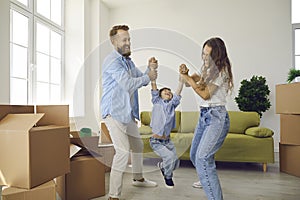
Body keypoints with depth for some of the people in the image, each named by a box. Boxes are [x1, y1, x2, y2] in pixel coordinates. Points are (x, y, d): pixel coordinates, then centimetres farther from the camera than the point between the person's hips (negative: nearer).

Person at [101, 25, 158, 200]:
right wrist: (148, 77, -11)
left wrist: (149, 69, -3)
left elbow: (142, 80, 15)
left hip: (128, 113, 10)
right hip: (114, 113, -10)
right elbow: (128, 84, -24)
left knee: (138, 145, 20)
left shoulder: (128, 61, 16)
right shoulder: (112, 61, -14)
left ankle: (138, 178, 41)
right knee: (123, 151, -17)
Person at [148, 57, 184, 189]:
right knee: (170, 157, -19)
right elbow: (154, 87, -12)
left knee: (176, 163, 2)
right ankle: (168, 177, 11)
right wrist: (152, 68, -21)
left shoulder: (172, 105, 4)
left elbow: (178, 92, -7)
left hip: (167, 141, 4)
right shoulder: (157, 102, -3)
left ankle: (162, 166, 35)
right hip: (156, 141, -4)